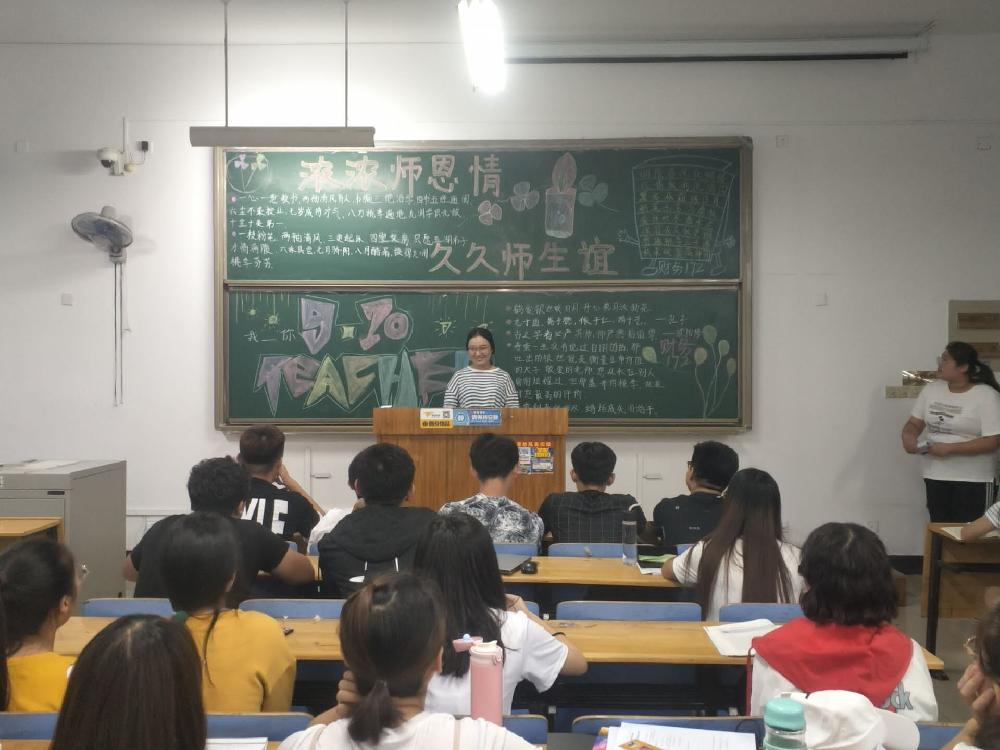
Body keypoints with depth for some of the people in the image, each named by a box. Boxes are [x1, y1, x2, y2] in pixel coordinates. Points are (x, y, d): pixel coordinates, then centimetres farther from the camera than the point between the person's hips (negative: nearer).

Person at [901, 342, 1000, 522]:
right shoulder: (931, 389, 5)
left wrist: (950, 448, -20)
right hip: (935, 477, 5)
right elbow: (915, 422, 11)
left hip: (974, 480, -5)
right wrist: (908, 436, -12)